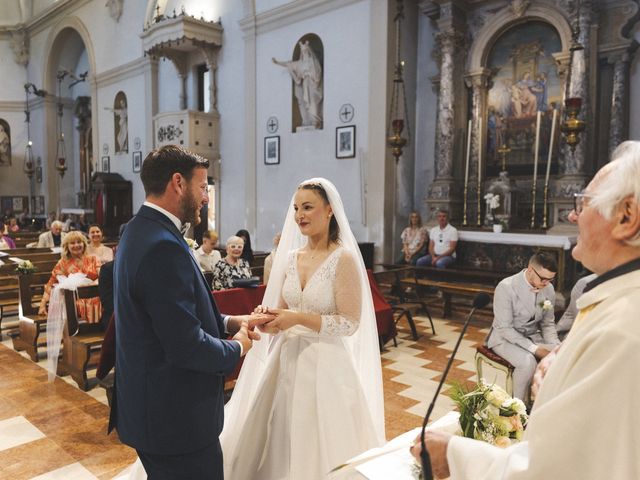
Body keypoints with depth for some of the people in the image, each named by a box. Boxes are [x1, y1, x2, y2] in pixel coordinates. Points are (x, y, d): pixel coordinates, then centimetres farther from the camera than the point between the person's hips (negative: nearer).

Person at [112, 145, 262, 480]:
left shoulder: (140, 231, 7)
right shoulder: (163, 247, -26)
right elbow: (187, 347, -27)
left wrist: (228, 322, 5)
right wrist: (238, 348, -9)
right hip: (176, 417, -10)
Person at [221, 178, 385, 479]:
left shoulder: (344, 258, -13)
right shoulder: (291, 257, 5)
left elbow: (350, 323, -16)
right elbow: (284, 310, 11)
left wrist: (299, 318, -21)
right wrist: (270, 318, -10)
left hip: (325, 363, -6)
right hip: (288, 359, 6)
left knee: (318, 447, 9)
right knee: (281, 440, 16)